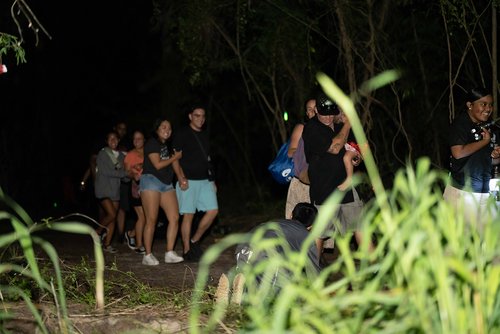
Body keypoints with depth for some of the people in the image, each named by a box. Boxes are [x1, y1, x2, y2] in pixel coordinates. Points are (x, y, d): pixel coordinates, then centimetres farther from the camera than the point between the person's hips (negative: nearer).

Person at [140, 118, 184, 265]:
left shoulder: (168, 146, 20)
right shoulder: (152, 143, -3)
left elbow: (175, 164, 19)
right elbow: (158, 164, -11)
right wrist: (175, 157, -2)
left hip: (167, 184, 7)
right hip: (151, 181, -7)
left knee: (174, 218, -5)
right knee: (151, 220, -7)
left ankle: (170, 253, -2)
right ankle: (148, 255, -1)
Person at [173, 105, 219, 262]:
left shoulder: (204, 135, 17)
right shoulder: (182, 134, -3)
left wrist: (212, 180, 16)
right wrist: (181, 178, -19)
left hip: (205, 180, 6)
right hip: (188, 181, -6)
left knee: (213, 210, -3)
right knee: (188, 215, -4)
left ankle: (195, 241, 11)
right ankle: (187, 251, 2)